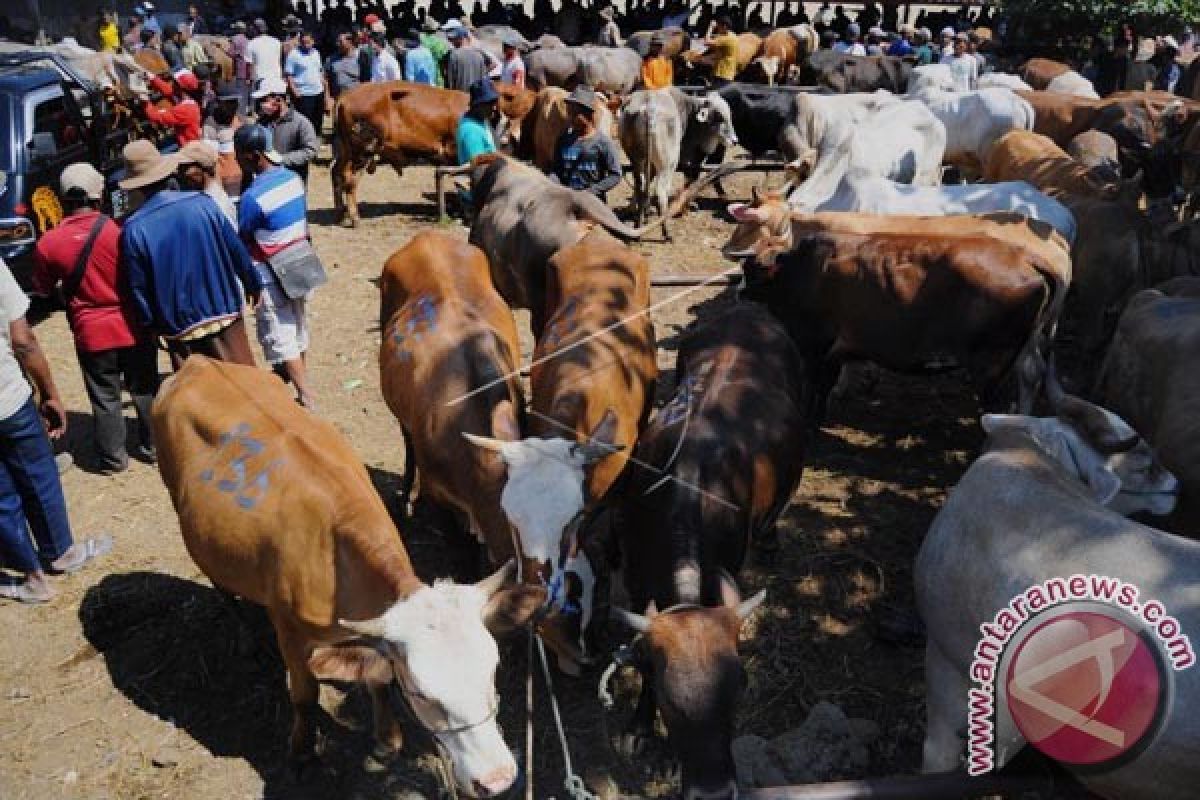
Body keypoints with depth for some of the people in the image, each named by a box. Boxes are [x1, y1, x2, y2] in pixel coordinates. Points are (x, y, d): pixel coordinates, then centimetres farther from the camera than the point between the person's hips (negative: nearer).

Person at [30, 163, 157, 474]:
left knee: (105, 398, 12)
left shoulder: (48, 243, -8)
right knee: (145, 389, 15)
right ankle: (153, 446, 26)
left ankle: (112, 457, 22)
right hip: (132, 326, 0)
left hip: (91, 331, 0)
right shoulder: (119, 232, -13)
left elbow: (43, 290, 6)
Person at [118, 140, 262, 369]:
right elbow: (237, 250, -2)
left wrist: (151, 325, 8)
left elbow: (139, 287, -6)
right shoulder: (202, 203, -11)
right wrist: (253, 284, 13)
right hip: (223, 313, 1)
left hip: (179, 327, -1)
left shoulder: (133, 229, -13)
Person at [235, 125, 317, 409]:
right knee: (296, 331, 19)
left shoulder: (252, 197, -23)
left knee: (280, 342, 2)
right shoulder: (293, 177, -2)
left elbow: (241, 241, -11)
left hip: (273, 278, -8)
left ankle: (307, 398, 2)